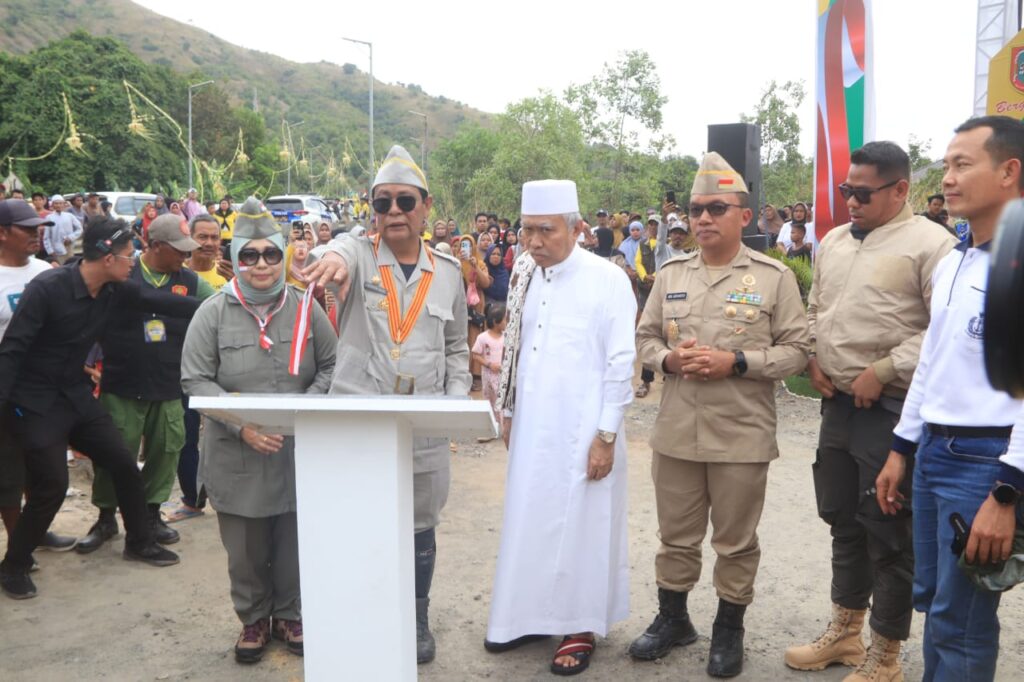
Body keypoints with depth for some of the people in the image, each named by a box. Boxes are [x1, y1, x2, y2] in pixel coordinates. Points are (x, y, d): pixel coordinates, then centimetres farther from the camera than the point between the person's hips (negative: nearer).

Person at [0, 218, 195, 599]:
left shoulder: (115, 291, -5)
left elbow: (160, 302, 1)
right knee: (51, 486, -7)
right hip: (35, 403, -7)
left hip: (77, 395, 7)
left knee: (124, 464, 8)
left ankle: (139, 542, 27)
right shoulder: (48, 288, -23)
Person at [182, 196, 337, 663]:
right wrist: (241, 424, -17)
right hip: (237, 456, -1)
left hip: (300, 451, 1)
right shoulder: (213, 312, -4)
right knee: (246, 548, 12)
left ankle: (288, 614, 34)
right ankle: (253, 619, 34)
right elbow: (195, 379, -6)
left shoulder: (306, 308, 0)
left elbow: (330, 367, 5)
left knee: (295, 542, 12)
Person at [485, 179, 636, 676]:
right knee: (529, 520, 13)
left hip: (581, 430, -5)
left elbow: (621, 364, -11)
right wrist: (509, 412, 12)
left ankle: (579, 625, 21)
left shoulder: (607, 280, -11)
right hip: (531, 426, 5)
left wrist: (606, 435, -13)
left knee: (578, 524, 5)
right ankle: (530, 614, 29)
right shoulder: (525, 276, 5)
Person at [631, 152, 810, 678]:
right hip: (676, 432, 3)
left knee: (736, 541, 10)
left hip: (742, 435, -3)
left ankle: (729, 629, 28)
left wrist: (735, 362, -18)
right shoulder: (670, 274, 8)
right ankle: (672, 617, 33)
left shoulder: (774, 277, -3)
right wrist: (668, 358, -9)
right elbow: (645, 337, 12)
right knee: (676, 534, 15)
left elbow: (795, 350, -5)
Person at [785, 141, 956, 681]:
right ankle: (844, 632, 35)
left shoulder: (930, 244, -10)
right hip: (837, 404, 7)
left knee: (889, 532, 4)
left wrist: (882, 372, -17)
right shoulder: (834, 241, 12)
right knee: (843, 521, 18)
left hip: (892, 410, -7)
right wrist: (813, 360, 5)